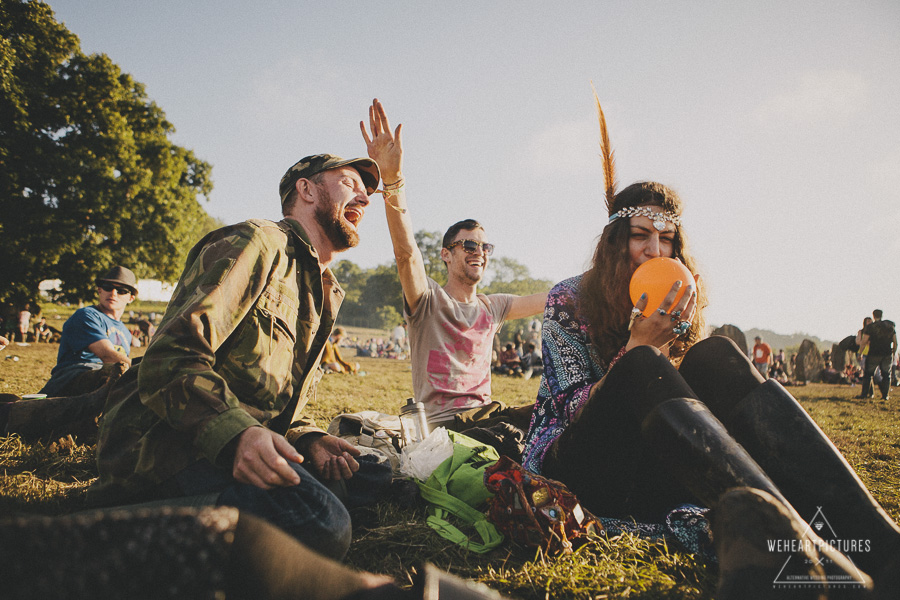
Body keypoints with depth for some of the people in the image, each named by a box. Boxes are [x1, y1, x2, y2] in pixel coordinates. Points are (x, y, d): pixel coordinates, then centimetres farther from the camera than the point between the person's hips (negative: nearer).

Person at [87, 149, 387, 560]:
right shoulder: (259, 243, -5)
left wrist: (309, 441, 2)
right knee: (321, 523, -30)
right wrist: (236, 433, -34)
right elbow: (171, 357, -18)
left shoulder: (325, 295, 24)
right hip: (169, 439, -9)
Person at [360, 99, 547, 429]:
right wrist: (392, 180, -35)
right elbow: (406, 251, -20)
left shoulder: (492, 307, 17)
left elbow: (549, 299, 22)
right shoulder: (429, 300, -2)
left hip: (485, 413, 6)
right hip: (440, 424, -6)